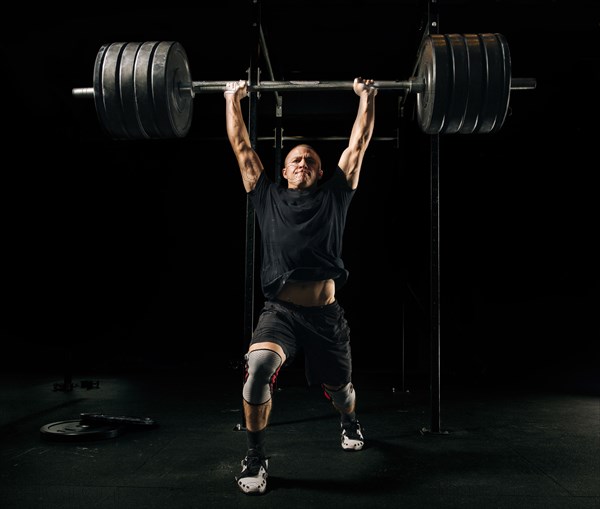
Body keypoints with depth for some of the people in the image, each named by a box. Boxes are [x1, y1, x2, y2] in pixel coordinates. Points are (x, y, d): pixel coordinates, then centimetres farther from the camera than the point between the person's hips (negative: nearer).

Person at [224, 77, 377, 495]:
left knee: (339, 389, 18)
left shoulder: (334, 196, 11)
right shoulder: (268, 197, 12)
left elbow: (358, 145, 14)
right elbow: (241, 146, 18)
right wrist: (232, 98, 23)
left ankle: (350, 422, 57)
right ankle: (256, 457, -7)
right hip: (280, 312, -1)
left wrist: (367, 98, 18)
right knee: (258, 368, -30)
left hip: (326, 315, 1)